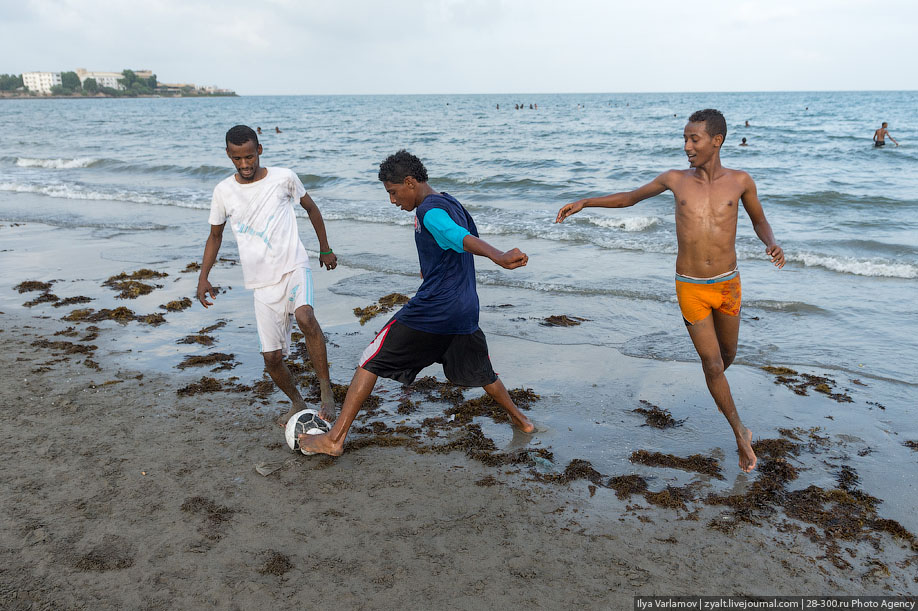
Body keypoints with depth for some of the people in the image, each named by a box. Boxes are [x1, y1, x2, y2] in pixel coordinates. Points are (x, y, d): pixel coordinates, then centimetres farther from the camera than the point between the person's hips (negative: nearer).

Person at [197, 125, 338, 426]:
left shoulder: (283, 178, -1)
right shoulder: (223, 192, 4)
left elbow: (311, 208, 16)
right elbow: (215, 235, 17)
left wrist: (325, 249, 19)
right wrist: (203, 277, 7)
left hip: (294, 268, -2)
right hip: (263, 283, 3)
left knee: (305, 317, -34)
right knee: (272, 358, 2)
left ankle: (326, 390, -20)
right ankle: (297, 403, 29)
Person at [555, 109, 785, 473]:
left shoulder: (740, 181, -2)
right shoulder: (676, 180, -2)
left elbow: (759, 220, 12)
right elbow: (630, 198, 10)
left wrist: (771, 244, -10)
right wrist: (584, 203, 2)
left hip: (728, 283, 1)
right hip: (691, 288, -1)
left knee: (727, 353, 19)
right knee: (711, 364, 0)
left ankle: (717, 388, 55)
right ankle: (740, 432, 17)